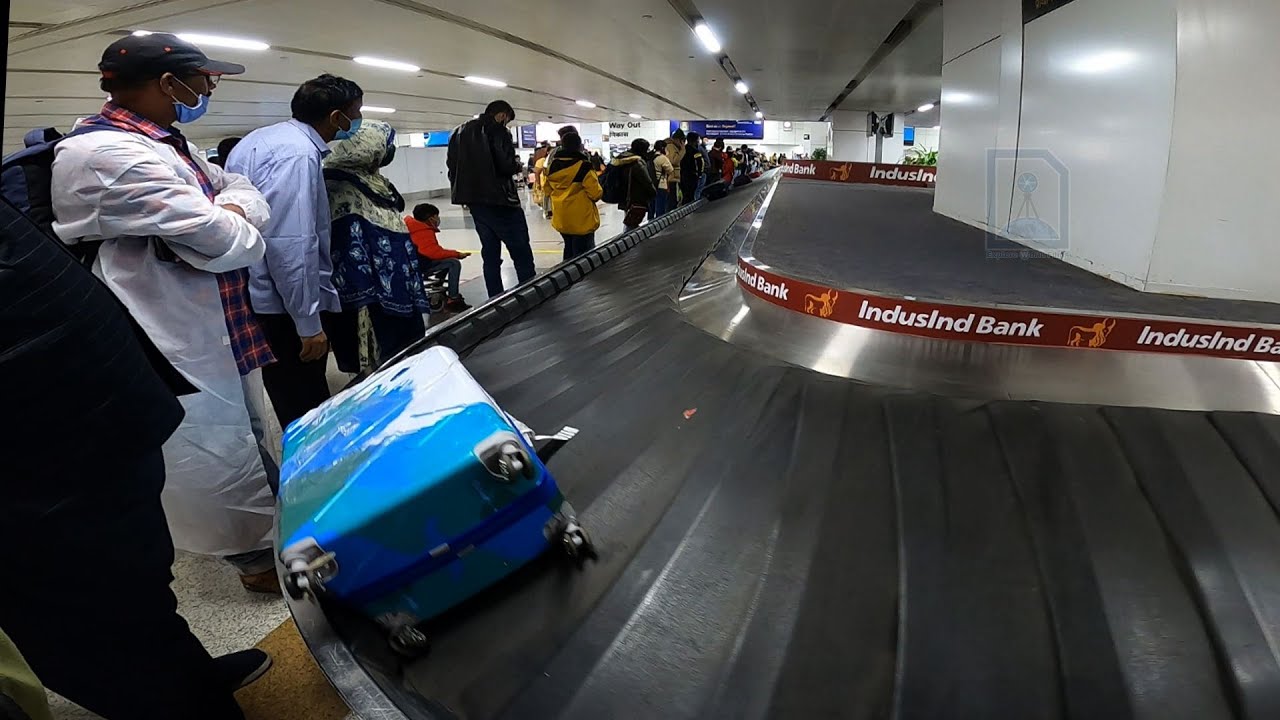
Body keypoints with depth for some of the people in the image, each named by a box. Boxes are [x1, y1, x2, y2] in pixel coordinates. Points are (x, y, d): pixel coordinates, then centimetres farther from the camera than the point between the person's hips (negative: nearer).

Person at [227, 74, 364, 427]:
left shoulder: (262, 138, 14)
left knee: (298, 408, 19)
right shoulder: (298, 153, -20)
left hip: (257, 297, 10)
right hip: (283, 306, -10)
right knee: (308, 414, 1)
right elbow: (290, 244, -26)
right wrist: (308, 322, -22)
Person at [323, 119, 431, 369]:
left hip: (400, 294, 9)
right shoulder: (342, 189, -16)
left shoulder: (373, 181, 13)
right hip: (378, 302, -9)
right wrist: (365, 304, -26)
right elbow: (349, 249, -23)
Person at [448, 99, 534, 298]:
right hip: (498, 200, -8)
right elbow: (506, 165, -18)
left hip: (474, 200, 8)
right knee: (521, 252, -3)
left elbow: (452, 167, 16)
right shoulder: (497, 131, -8)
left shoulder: (460, 132, 16)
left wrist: (462, 192, 18)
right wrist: (514, 164, 3)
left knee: (490, 252, 13)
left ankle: (495, 299, 14)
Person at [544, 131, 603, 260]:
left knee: (569, 250, 22)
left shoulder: (552, 166, 2)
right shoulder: (584, 167, -17)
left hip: (561, 220, 6)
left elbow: (548, 190, 11)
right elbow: (596, 194, -17)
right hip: (582, 221, -6)